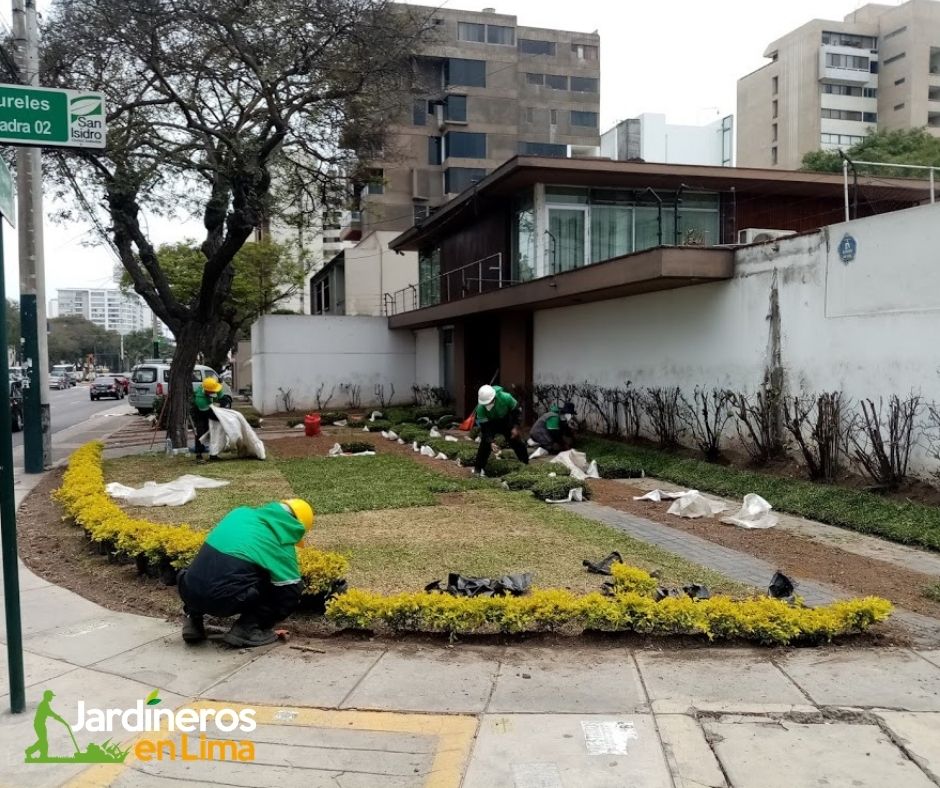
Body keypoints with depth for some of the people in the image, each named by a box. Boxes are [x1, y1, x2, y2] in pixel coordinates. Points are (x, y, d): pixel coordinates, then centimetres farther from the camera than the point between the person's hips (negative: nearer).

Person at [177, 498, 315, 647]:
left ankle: (194, 620, 21)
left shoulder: (241, 512, 17)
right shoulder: (282, 538, 3)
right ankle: (246, 629, 0)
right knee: (293, 588, 9)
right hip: (224, 599, -6)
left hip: (189, 592, 6)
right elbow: (291, 589, 7)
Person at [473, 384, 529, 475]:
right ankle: (478, 468, -7)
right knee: (485, 443, -17)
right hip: (489, 423, -1)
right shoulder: (480, 408, -34)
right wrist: (490, 442, -36)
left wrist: (515, 427, -18)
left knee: (516, 442, 3)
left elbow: (516, 410, -16)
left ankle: (526, 463, 21)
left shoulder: (506, 398, -35)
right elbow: (484, 427, -29)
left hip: (506, 421, 1)